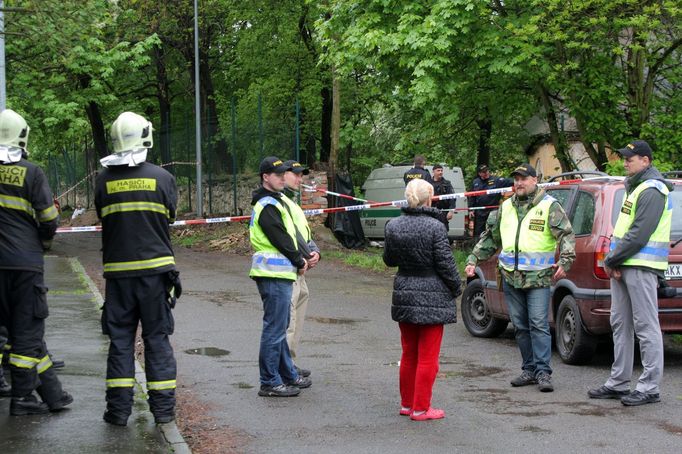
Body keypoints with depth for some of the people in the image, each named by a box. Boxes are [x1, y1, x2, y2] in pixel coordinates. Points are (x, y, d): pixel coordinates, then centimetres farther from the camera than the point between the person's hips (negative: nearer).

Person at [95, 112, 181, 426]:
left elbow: (102, 220, 7)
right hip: (155, 267, -1)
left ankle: (119, 408, 7)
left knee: (120, 340, 8)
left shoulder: (104, 181, -2)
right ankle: (163, 408, 8)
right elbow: (170, 217, 7)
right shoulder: (162, 178, -3)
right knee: (157, 339, 7)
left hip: (118, 270, 1)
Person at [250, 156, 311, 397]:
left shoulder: (275, 202, 19)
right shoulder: (267, 206, -14)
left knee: (279, 326, 18)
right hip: (275, 276, -11)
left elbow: (288, 234, 21)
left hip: (279, 274, 11)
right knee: (275, 328, -8)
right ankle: (269, 383, -5)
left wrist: (299, 258, 9)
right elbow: (281, 240, -17)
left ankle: (288, 375, 28)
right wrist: (299, 262, -5)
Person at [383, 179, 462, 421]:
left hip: (403, 295, 6)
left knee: (408, 354, 18)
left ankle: (407, 403, 26)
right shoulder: (434, 227, -17)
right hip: (432, 297, -6)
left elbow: (389, 259, 11)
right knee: (427, 356, 3)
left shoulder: (393, 226, 0)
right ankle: (421, 408, 6)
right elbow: (445, 262, -12)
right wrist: (456, 288, 2)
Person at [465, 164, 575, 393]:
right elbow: (489, 237, 22)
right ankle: (529, 369, 18)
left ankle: (543, 372, -8)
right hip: (511, 277, 6)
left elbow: (566, 235, -7)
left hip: (538, 278, -6)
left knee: (539, 324, -10)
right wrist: (473, 259, 15)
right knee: (520, 326, 9)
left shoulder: (549, 206, -2)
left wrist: (565, 262, -20)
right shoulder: (506, 207, 15)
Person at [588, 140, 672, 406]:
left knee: (646, 327, -6)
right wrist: (612, 260, 5)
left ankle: (649, 388, -4)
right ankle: (618, 383, 19)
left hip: (640, 267, -10)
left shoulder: (652, 190, -12)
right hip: (623, 266, 10)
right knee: (620, 325, 12)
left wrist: (611, 260, -12)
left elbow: (639, 234, -19)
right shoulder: (634, 188, 20)